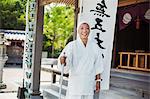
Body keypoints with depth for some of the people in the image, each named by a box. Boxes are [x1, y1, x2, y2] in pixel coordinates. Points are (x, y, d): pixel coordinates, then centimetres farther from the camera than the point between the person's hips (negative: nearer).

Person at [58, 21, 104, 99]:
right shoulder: (72, 45, -7)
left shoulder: (94, 47, 4)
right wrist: (62, 61, -42)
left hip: (89, 83, 3)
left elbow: (97, 66, 10)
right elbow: (67, 63, -20)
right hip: (75, 83, -3)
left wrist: (98, 81, 10)